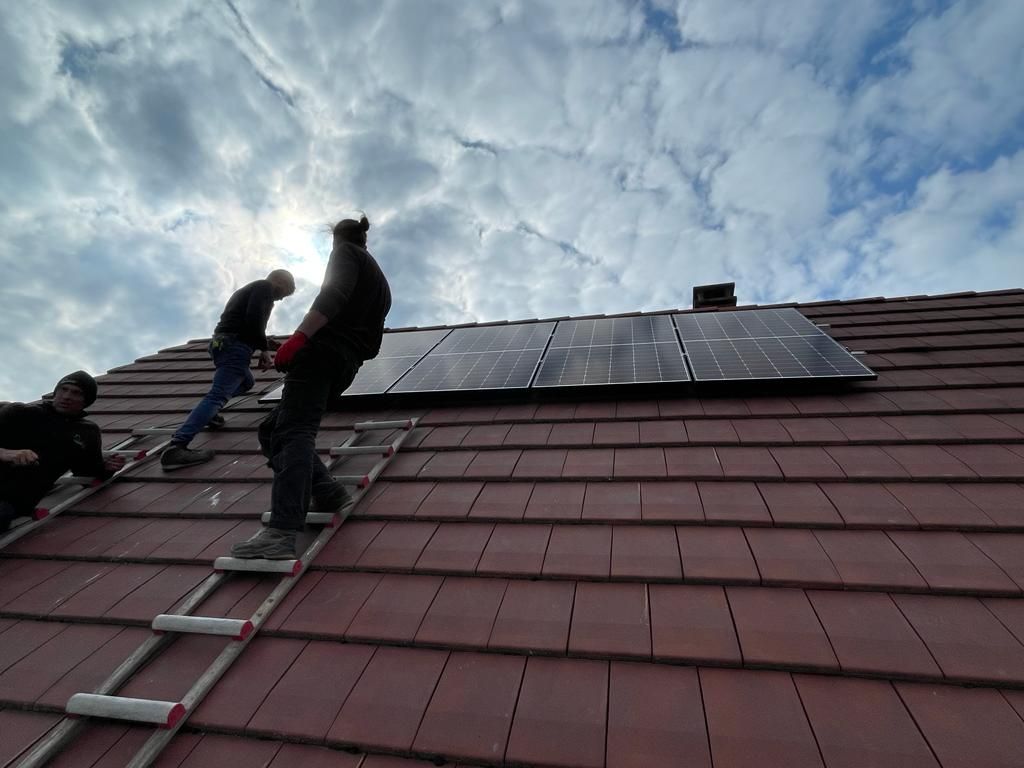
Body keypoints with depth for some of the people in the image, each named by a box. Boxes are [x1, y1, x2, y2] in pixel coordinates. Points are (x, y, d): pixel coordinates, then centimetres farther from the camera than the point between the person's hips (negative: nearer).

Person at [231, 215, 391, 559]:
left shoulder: (346, 252, 11)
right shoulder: (382, 284, 32)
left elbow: (333, 294, -13)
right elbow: (372, 346, 26)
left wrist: (299, 336, -21)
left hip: (322, 350, -8)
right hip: (347, 365, 8)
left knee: (294, 433, -20)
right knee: (272, 430, 11)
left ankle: (281, 533, -31)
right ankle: (327, 493, 1)